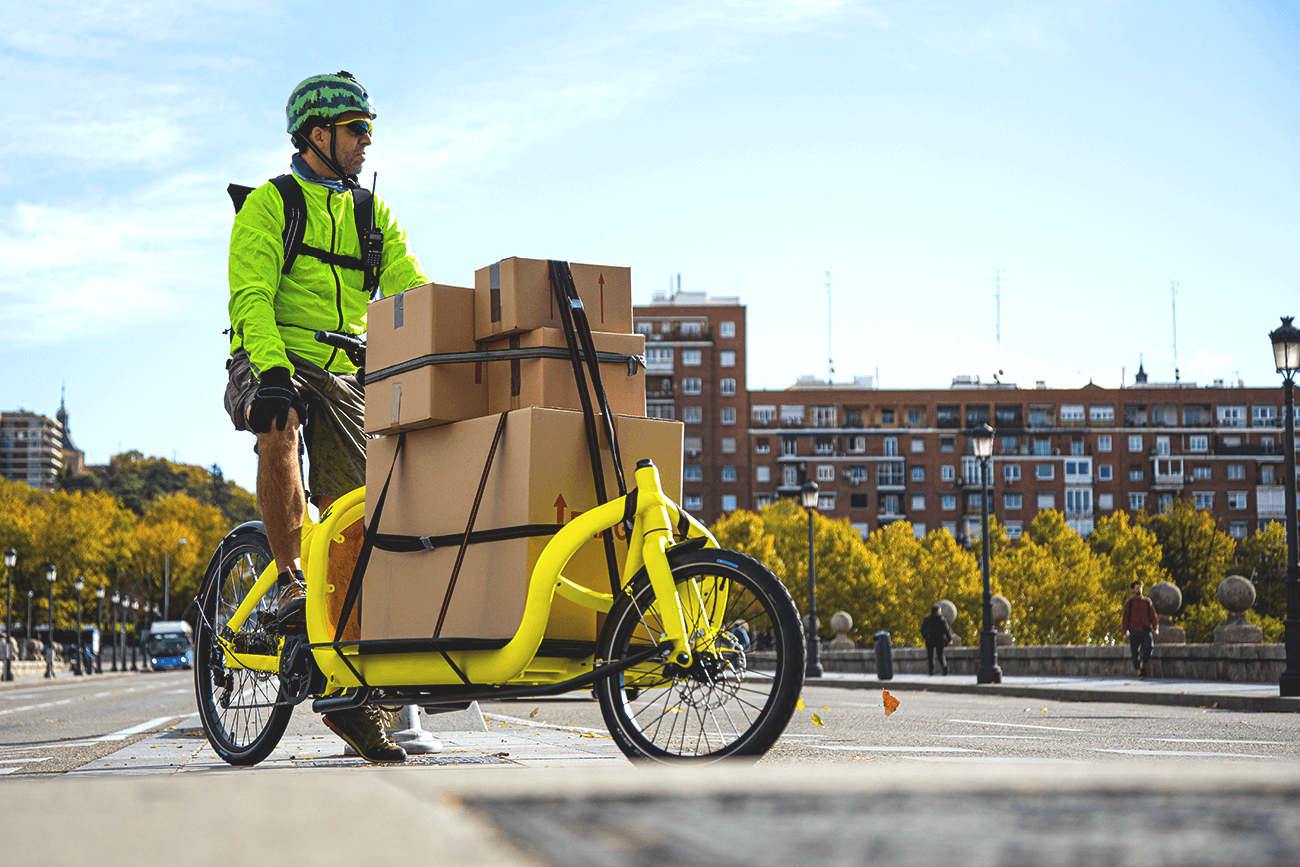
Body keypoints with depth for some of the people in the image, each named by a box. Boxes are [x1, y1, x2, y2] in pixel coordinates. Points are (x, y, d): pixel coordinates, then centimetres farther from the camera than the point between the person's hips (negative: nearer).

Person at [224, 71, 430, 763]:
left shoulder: (371, 214, 16)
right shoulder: (269, 204, 0)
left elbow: (413, 291, 4)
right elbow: (251, 295, -13)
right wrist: (272, 368, -30)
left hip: (344, 374, 5)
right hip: (273, 362, -4)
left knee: (354, 523, -4)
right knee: (278, 425, -40)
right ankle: (290, 579, -25)